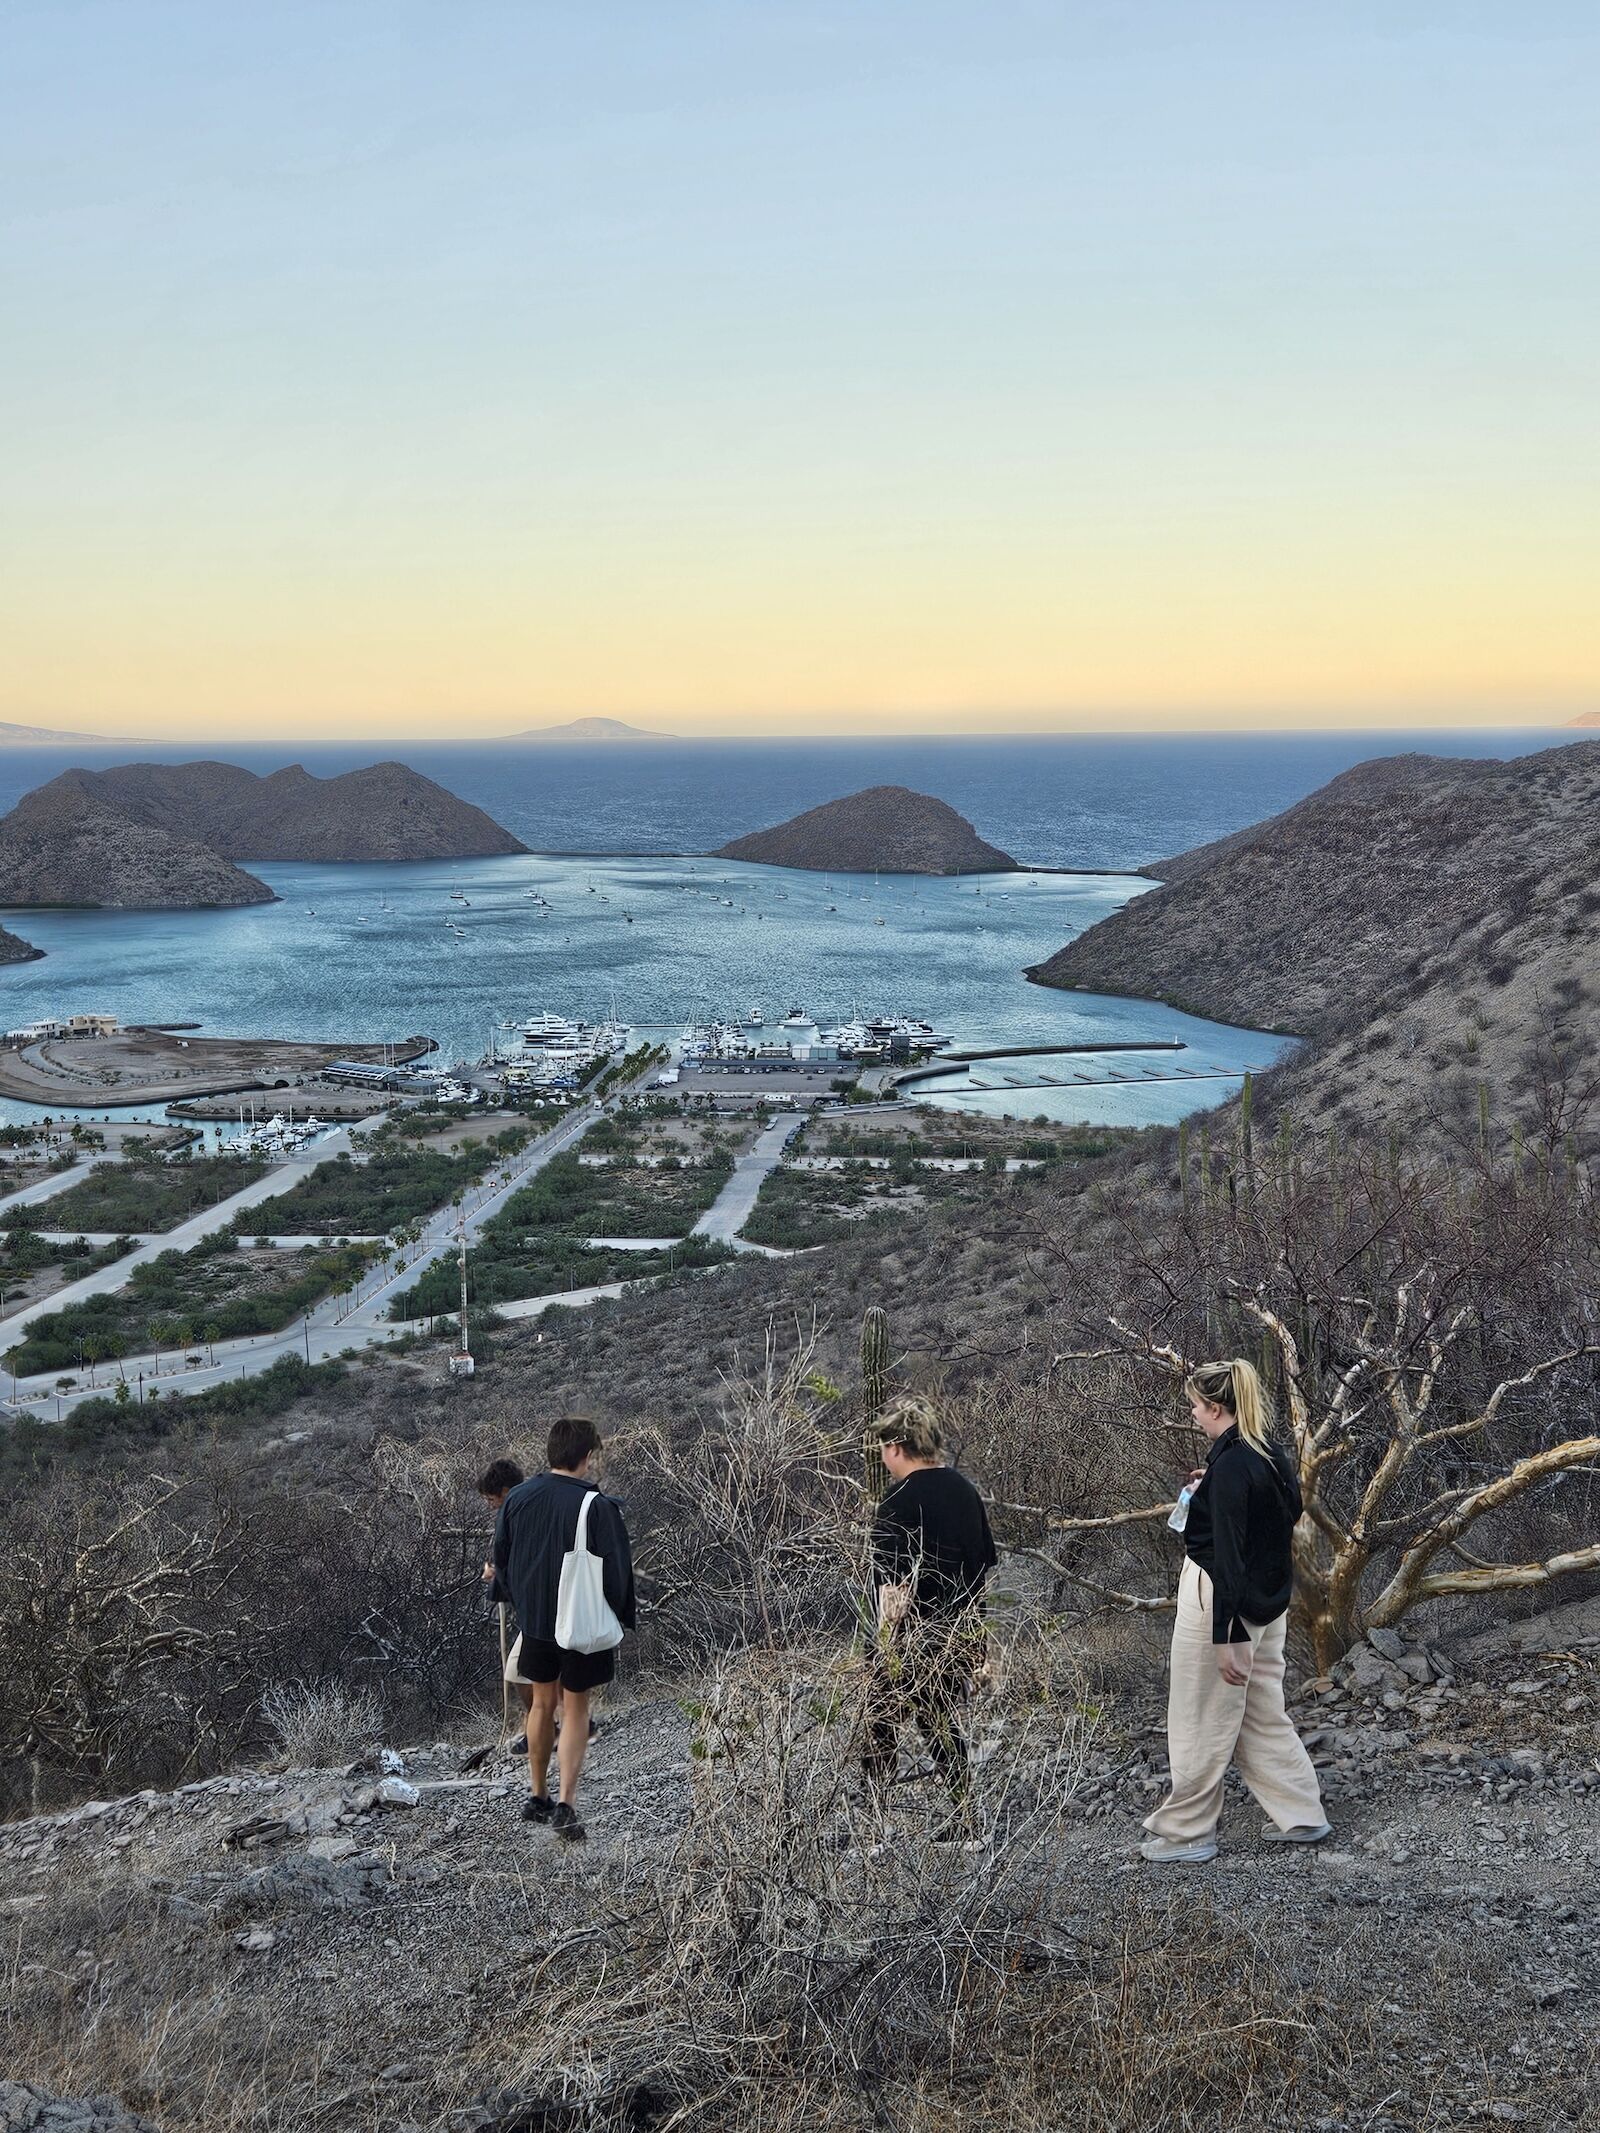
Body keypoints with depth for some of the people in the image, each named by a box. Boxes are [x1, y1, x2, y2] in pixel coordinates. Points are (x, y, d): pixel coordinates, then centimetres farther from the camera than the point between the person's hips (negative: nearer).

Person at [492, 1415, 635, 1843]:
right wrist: (619, 1618, 2)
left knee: (542, 1703, 19)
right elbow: (616, 1568, -13)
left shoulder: (518, 1498, -3)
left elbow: (501, 1559, 8)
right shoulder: (597, 1506, -19)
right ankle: (566, 1805, -1)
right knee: (575, 1709, 7)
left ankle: (537, 1797, 27)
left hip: (535, 1619, 4)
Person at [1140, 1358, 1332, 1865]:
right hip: (1267, 1604, 9)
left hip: (1225, 1602, -9)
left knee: (1201, 1723, 3)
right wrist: (1208, 1493, 15)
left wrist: (1226, 1636, -23)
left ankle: (1185, 1833, 14)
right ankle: (1303, 1817, 23)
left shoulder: (1230, 1465, -21)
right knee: (1263, 1715, 19)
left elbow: (1228, 1554, -23)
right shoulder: (1273, 1456, 6)